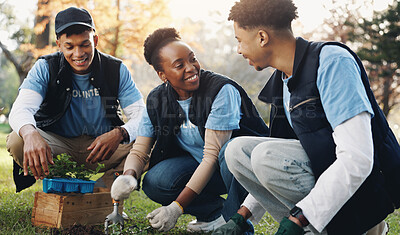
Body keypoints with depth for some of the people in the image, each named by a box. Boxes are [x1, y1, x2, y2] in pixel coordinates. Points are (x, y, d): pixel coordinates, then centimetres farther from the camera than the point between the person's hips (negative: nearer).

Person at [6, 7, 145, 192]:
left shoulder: (116, 69, -6)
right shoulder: (45, 68, -8)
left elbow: (141, 114, -12)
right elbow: (21, 109, -22)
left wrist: (120, 133, -36)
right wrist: (30, 133, -48)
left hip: (103, 145, 1)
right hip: (57, 144, 0)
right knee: (17, 142, -29)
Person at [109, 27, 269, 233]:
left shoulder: (222, 90, -22)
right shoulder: (157, 101, -4)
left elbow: (213, 154, -26)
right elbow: (139, 152, -1)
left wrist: (177, 207, -29)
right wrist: (128, 176, -27)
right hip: (199, 165, 5)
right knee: (154, 182, -21)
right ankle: (216, 211, 0)